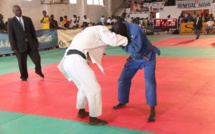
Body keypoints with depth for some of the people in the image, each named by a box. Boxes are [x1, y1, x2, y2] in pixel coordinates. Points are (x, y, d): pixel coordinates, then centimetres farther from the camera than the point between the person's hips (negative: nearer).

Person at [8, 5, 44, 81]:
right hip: (20, 45, -2)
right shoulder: (11, 22, -1)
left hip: (31, 44, 2)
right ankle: (24, 76, 26)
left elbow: (33, 31, 11)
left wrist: (36, 42, 10)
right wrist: (14, 48, -8)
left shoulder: (28, 19, 8)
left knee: (37, 58, 0)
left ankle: (38, 71, 29)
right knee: (22, 62, 4)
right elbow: (11, 35, -3)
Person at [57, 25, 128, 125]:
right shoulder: (102, 29, 6)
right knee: (94, 88, -1)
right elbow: (114, 40, -10)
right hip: (76, 61, -10)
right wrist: (126, 40, 6)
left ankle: (81, 111, 40)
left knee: (84, 86, 27)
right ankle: (93, 118, 8)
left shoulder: (92, 31, 33)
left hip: (67, 60, 10)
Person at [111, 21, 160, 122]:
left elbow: (136, 47, -42)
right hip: (135, 58, 7)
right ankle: (122, 102, 29)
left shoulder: (135, 29, -35)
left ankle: (152, 111, -13)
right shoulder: (120, 28, -14)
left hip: (147, 56, -7)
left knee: (149, 81, -19)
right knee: (123, 79, 7)